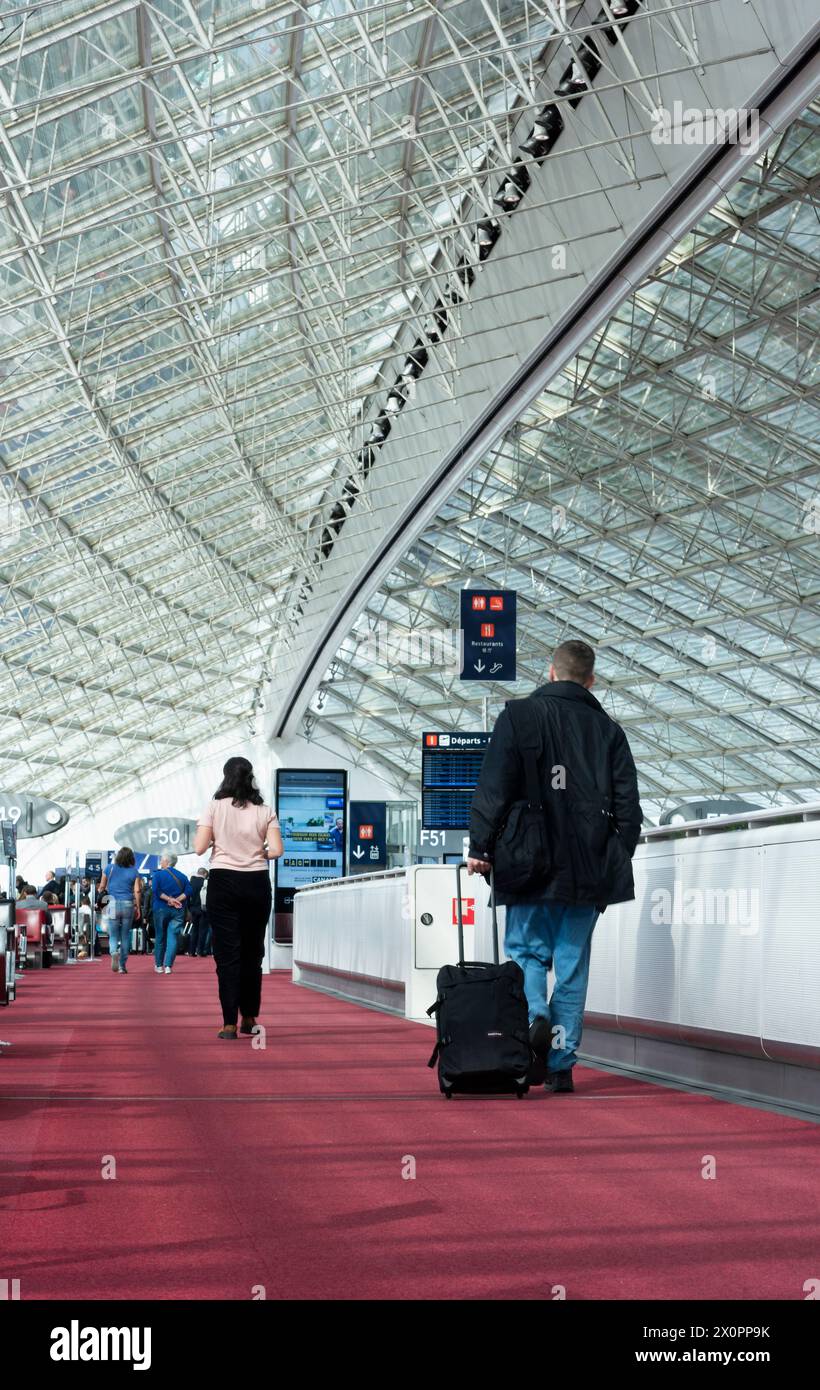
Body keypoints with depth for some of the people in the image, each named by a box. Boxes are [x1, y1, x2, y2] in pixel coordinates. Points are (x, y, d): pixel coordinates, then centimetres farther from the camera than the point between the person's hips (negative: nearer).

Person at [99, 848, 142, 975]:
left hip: (113, 905, 0)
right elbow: (137, 891, -6)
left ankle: (114, 952, -27)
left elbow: (102, 887, 6)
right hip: (128, 905, 0)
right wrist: (138, 907, 2)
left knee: (113, 936, 5)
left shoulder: (110, 868, 2)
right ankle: (122, 966, 11)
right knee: (125, 936, 10)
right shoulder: (134, 872, 0)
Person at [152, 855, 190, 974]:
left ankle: (159, 965, 16)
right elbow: (188, 891, -6)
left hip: (161, 909, -1)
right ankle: (168, 966, -8)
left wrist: (169, 899, -13)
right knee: (173, 937, 0)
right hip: (178, 911, 1)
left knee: (160, 937, 11)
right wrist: (177, 900, -12)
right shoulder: (182, 876, 6)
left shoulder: (158, 874, -2)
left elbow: (156, 891, -15)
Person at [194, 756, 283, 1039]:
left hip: (223, 881, -2)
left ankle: (229, 1024, -5)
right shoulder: (265, 811, 2)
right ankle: (249, 1018, 20)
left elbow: (199, 848, -9)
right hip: (257, 882, 2)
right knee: (252, 952, 14)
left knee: (227, 953, 0)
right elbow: (276, 850, -7)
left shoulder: (215, 807, -2)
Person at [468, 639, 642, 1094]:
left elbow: (493, 789, -5)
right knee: (573, 963, 7)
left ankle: (536, 1018, -19)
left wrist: (480, 847, 0)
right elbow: (628, 806, 8)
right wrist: (618, 860, 15)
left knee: (526, 950, 9)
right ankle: (561, 1063, 7)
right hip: (589, 869, 3)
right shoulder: (608, 729, 9)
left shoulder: (520, 716, 1)